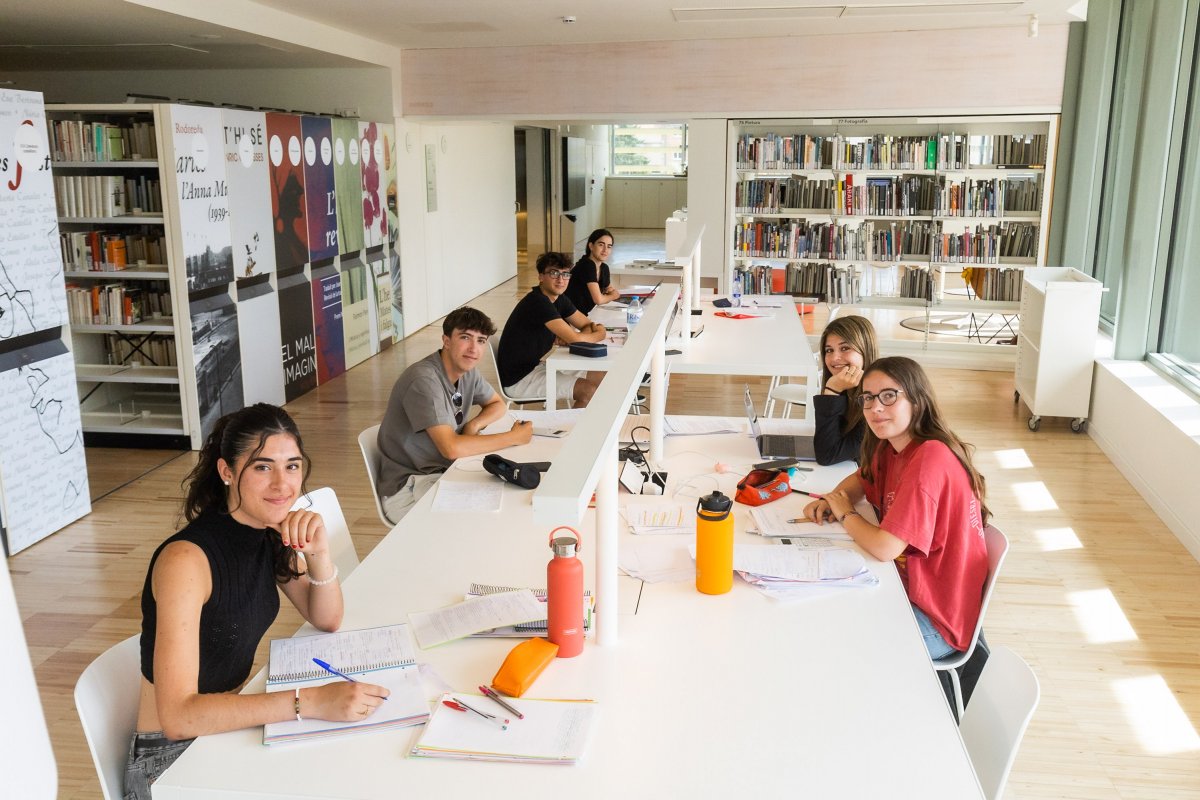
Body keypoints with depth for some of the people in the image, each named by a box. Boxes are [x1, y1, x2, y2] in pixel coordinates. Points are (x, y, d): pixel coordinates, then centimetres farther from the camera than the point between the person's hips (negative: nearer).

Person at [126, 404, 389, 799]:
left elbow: (327, 620, 3)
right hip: (171, 756, -7)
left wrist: (318, 552, -16)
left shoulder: (271, 532, -4)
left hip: (231, 720, 7)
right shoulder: (186, 559, -26)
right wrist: (308, 702, -37)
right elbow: (177, 716, -31)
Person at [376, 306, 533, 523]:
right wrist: (514, 437, -22)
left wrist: (474, 425, -5)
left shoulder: (467, 371, 2)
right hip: (406, 488, -8)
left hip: (443, 471, 8)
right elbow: (452, 447, -32)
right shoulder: (425, 381, -25)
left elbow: (498, 404, 18)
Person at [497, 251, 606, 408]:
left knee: (600, 377, 10)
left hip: (535, 366, 10)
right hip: (518, 379, -10)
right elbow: (575, 339, -26)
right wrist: (599, 334, -5)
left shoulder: (560, 299, 6)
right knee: (589, 390, -20)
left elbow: (589, 325, 10)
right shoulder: (538, 302, -23)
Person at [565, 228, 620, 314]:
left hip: (583, 315, 9)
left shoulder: (604, 268, 6)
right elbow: (598, 300, -22)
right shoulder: (587, 265, -18)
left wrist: (610, 290, -2)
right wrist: (612, 296, -3)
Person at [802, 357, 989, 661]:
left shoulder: (930, 459, -27)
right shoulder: (889, 448, -1)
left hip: (935, 620, -8)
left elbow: (884, 548, -31)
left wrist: (846, 514, -11)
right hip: (906, 586, 8)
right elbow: (861, 479, 21)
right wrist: (832, 500, -2)